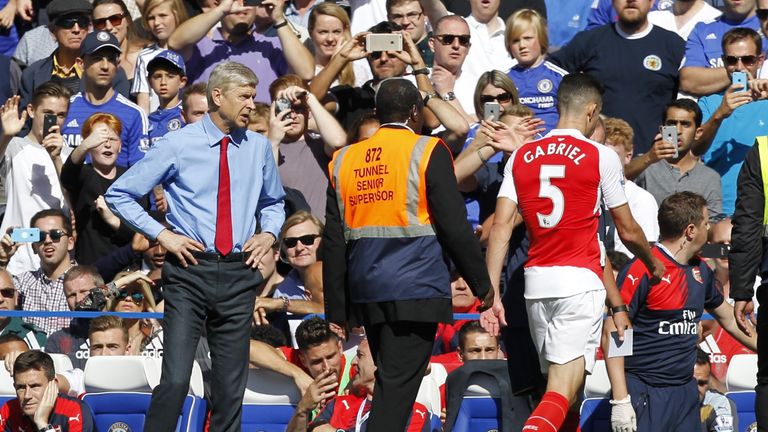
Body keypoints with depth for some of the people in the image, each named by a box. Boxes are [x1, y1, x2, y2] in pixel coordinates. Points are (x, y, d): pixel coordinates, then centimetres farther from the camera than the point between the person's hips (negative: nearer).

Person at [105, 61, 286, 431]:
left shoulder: (258, 148, 9)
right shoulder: (178, 145, -2)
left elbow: (273, 202, 27)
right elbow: (118, 195, 2)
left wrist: (269, 233, 6)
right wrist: (162, 235, -6)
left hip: (238, 272, 4)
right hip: (190, 271, -4)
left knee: (231, 387, 6)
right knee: (176, 380, -14)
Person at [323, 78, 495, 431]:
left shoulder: (343, 160, 10)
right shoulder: (428, 152, -3)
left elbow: (333, 242, 10)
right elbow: (454, 227, -6)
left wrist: (336, 310, 14)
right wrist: (481, 284, 5)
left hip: (366, 291, 5)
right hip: (416, 288, -5)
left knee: (390, 380, 16)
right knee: (397, 385, -9)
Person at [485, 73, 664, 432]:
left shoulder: (521, 156, 8)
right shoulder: (600, 157, -2)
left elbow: (501, 227, -1)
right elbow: (628, 231, 6)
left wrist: (491, 293, -1)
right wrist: (654, 266, 25)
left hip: (536, 281, 5)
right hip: (579, 281, -5)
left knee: (559, 381, 17)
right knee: (563, 389, -12)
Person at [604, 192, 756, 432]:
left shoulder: (700, 270, 13)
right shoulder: (642, 270, -12)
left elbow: (728, 319, 31)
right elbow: (612, 333, -15)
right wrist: (620, 400, -20)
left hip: (685, 392, 8)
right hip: (645, 393, -8)